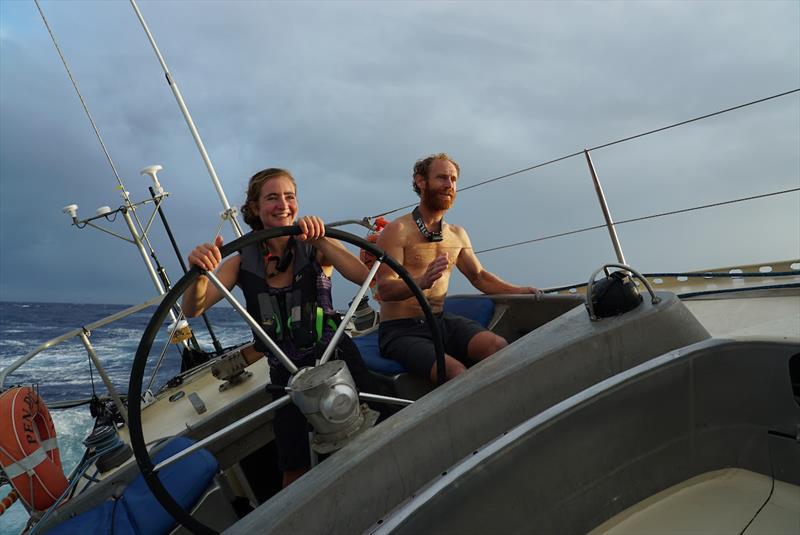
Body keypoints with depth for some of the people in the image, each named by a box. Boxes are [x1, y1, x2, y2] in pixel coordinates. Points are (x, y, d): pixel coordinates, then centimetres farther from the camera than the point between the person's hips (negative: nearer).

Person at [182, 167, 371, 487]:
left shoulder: (314, 249, -3)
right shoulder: (243, 262, 1)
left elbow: (363, 276, -20)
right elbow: (193, 310, -9)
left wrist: (321, 240, -33)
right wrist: (199, 272, -30)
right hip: (287, 376, 1)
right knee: (295, 472, 6)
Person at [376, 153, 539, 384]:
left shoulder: (457, 234, 13)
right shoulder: (397, 231, -8)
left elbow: (479, 276, 24)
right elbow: (385, 290, -17)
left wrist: (518, 290, 9)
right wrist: (421, 282, -37)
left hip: (441, 321, 6)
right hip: (400, 330, -5)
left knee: (499, 346, -22)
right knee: (457, 373, -31)